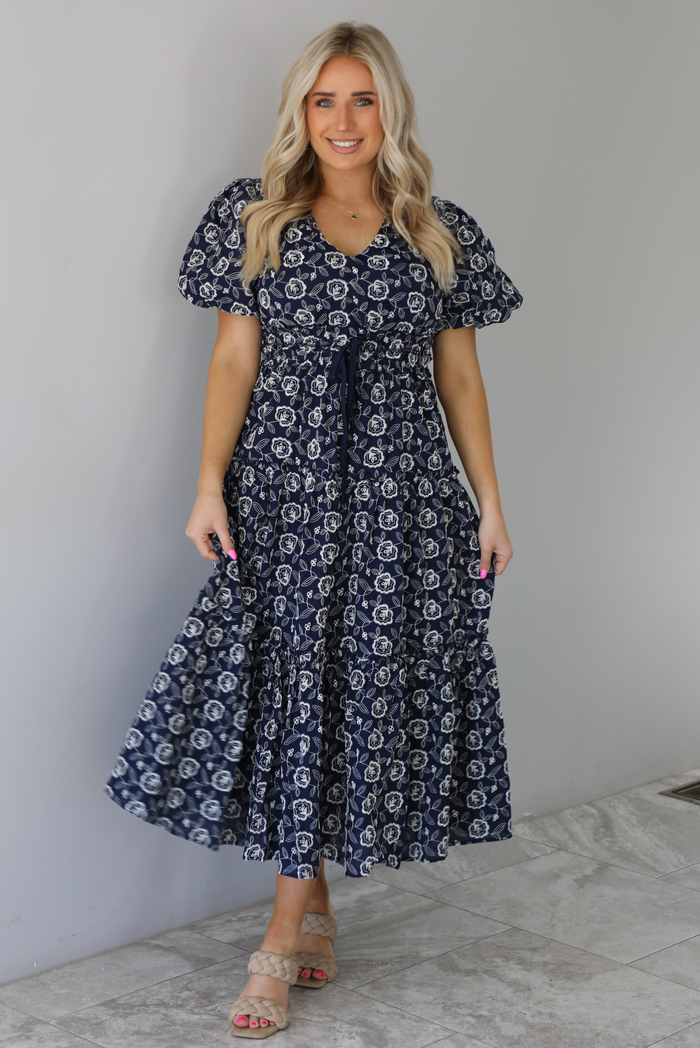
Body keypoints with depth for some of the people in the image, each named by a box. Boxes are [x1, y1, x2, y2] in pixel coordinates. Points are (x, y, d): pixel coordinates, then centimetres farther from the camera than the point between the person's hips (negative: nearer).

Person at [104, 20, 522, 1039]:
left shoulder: (442, 233, 8)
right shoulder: (254, 217, 6)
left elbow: (460, 376, 9)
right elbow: (234, 358, 2)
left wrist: (490, 502, 4)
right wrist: (210, 484, -7)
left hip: (400, 494, 1)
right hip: (283, 489, 0)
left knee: (360, 692, 0)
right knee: (288, 686, -1)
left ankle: (283, 936, 12)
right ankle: (314, 907, 19)